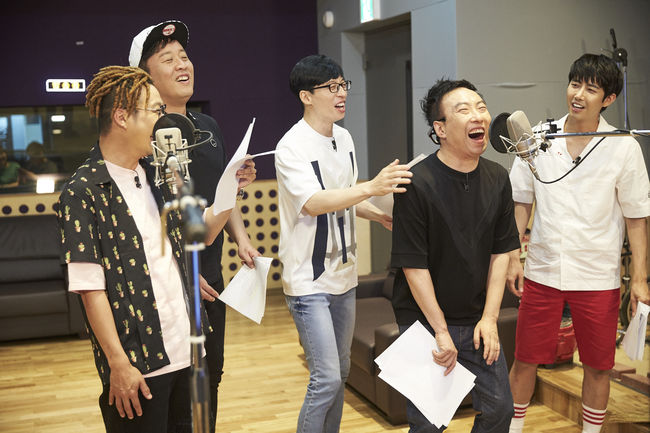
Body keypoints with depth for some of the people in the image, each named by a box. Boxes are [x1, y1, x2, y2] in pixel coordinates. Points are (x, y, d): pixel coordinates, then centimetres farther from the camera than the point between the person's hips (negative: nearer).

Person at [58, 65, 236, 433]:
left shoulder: (158, 176, 9)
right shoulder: (83, 192, -12)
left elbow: (199, 237, 16)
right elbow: (90, 288, -14)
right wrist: (119, 364, -15)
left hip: (187, 348, 7)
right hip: (137, 361, -6)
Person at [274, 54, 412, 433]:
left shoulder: (344, 138, 8)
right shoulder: (292, 147, -16)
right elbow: (313, 203, -30)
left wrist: (379, 215, 2)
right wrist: (372, 187, -40)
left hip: (343, 274, 8)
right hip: (309, 280, -8)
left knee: (340, 371, 17)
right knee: (327, 378, -10)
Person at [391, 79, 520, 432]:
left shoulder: (498, 179, 0)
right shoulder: (417, 183, -18)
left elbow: (501, 252, 5)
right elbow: (414, 266, -16)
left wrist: (489, 318, 0)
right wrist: (441, 331, -13)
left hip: (477, 319, 5)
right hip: (424, 320, -5)